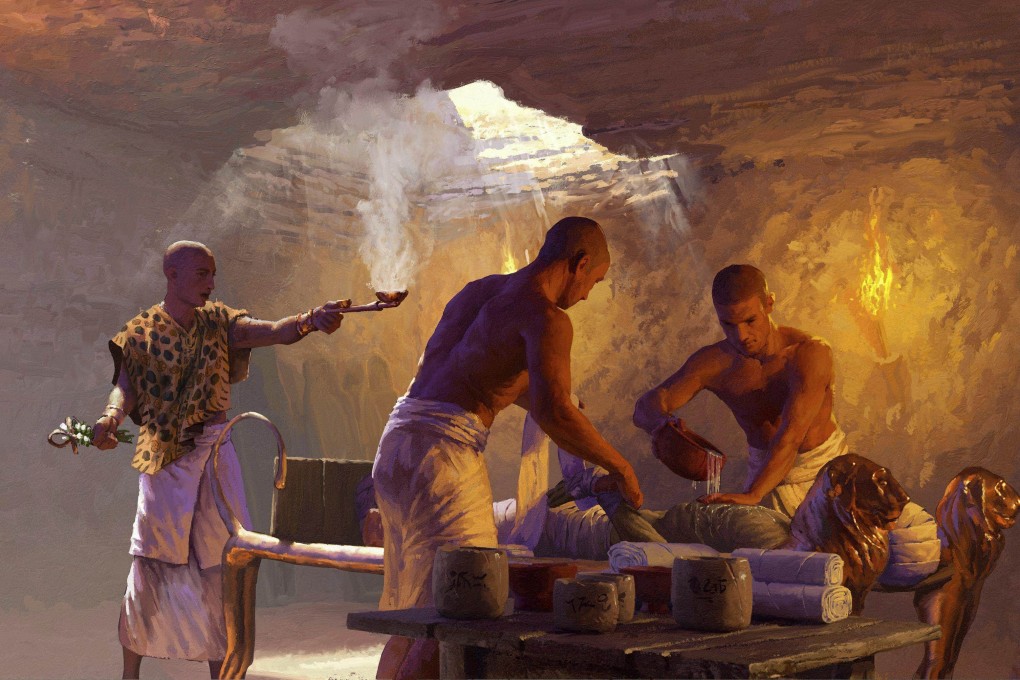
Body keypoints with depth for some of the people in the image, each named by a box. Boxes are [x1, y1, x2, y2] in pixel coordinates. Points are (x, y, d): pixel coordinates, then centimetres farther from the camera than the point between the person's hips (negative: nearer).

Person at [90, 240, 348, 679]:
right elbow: (125, 386, -12)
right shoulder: (142, 332, -2)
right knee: (153, 560, -4)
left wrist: (308, 320, -32)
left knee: (221, 558, 4)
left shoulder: (218, 322, 4)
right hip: (166, 454, -3)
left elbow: (273, 332, -11)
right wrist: (111, 416, -35)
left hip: (215, 449, 3)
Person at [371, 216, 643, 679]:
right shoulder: (548, 318, -8)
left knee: (410, 608, 17)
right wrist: (618, 466, -10)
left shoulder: (478, 289, 19)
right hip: (445, 450, -9)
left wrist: (563, 414, 40)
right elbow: (552, 412, -23)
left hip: (397, 442, 9)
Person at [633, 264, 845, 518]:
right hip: (768, 473, 3)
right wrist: (665, 426, -45)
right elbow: (645, 408, -18)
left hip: (824, 468, -3)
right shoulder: (713, 362, -13)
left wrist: (752, 494, -51)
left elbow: (790, 435, -37)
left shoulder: (810, 352, -25)